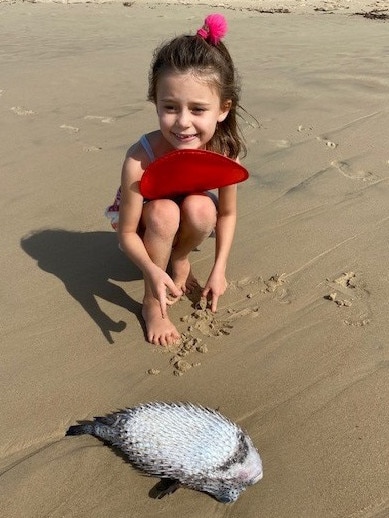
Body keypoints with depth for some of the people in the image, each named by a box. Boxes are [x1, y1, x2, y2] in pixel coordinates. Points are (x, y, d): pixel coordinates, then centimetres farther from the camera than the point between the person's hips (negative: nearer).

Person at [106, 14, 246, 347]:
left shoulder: (225, 152, -27)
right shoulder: (140, 160, -37)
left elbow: (228, 214, -11)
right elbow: (127, 233, -27)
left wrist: (219, 268, -17)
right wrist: (152, 271, -44)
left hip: (185, 224, 2)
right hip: (145, 227, -2)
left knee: (200, 207, -31)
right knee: (165, 211, -34)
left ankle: (181, 258, 3)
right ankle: (151, 303, -14)